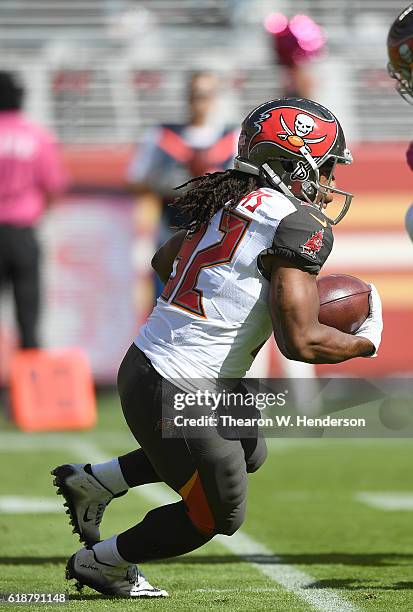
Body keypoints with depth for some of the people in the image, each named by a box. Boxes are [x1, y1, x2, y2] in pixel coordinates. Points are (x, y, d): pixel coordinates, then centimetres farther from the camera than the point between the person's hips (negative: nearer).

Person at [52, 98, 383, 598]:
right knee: (217, 514, 14)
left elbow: (163, 261, 27)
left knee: (248, 453, 31)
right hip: (176, 395, -9)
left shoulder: (229, 203, 9)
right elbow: (300, 342, -23)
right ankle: (101, 563, 30)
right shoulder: (298, 225, -17)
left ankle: (94, 481, 31)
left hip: (144, 364, 9)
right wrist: (364, 343, -5)